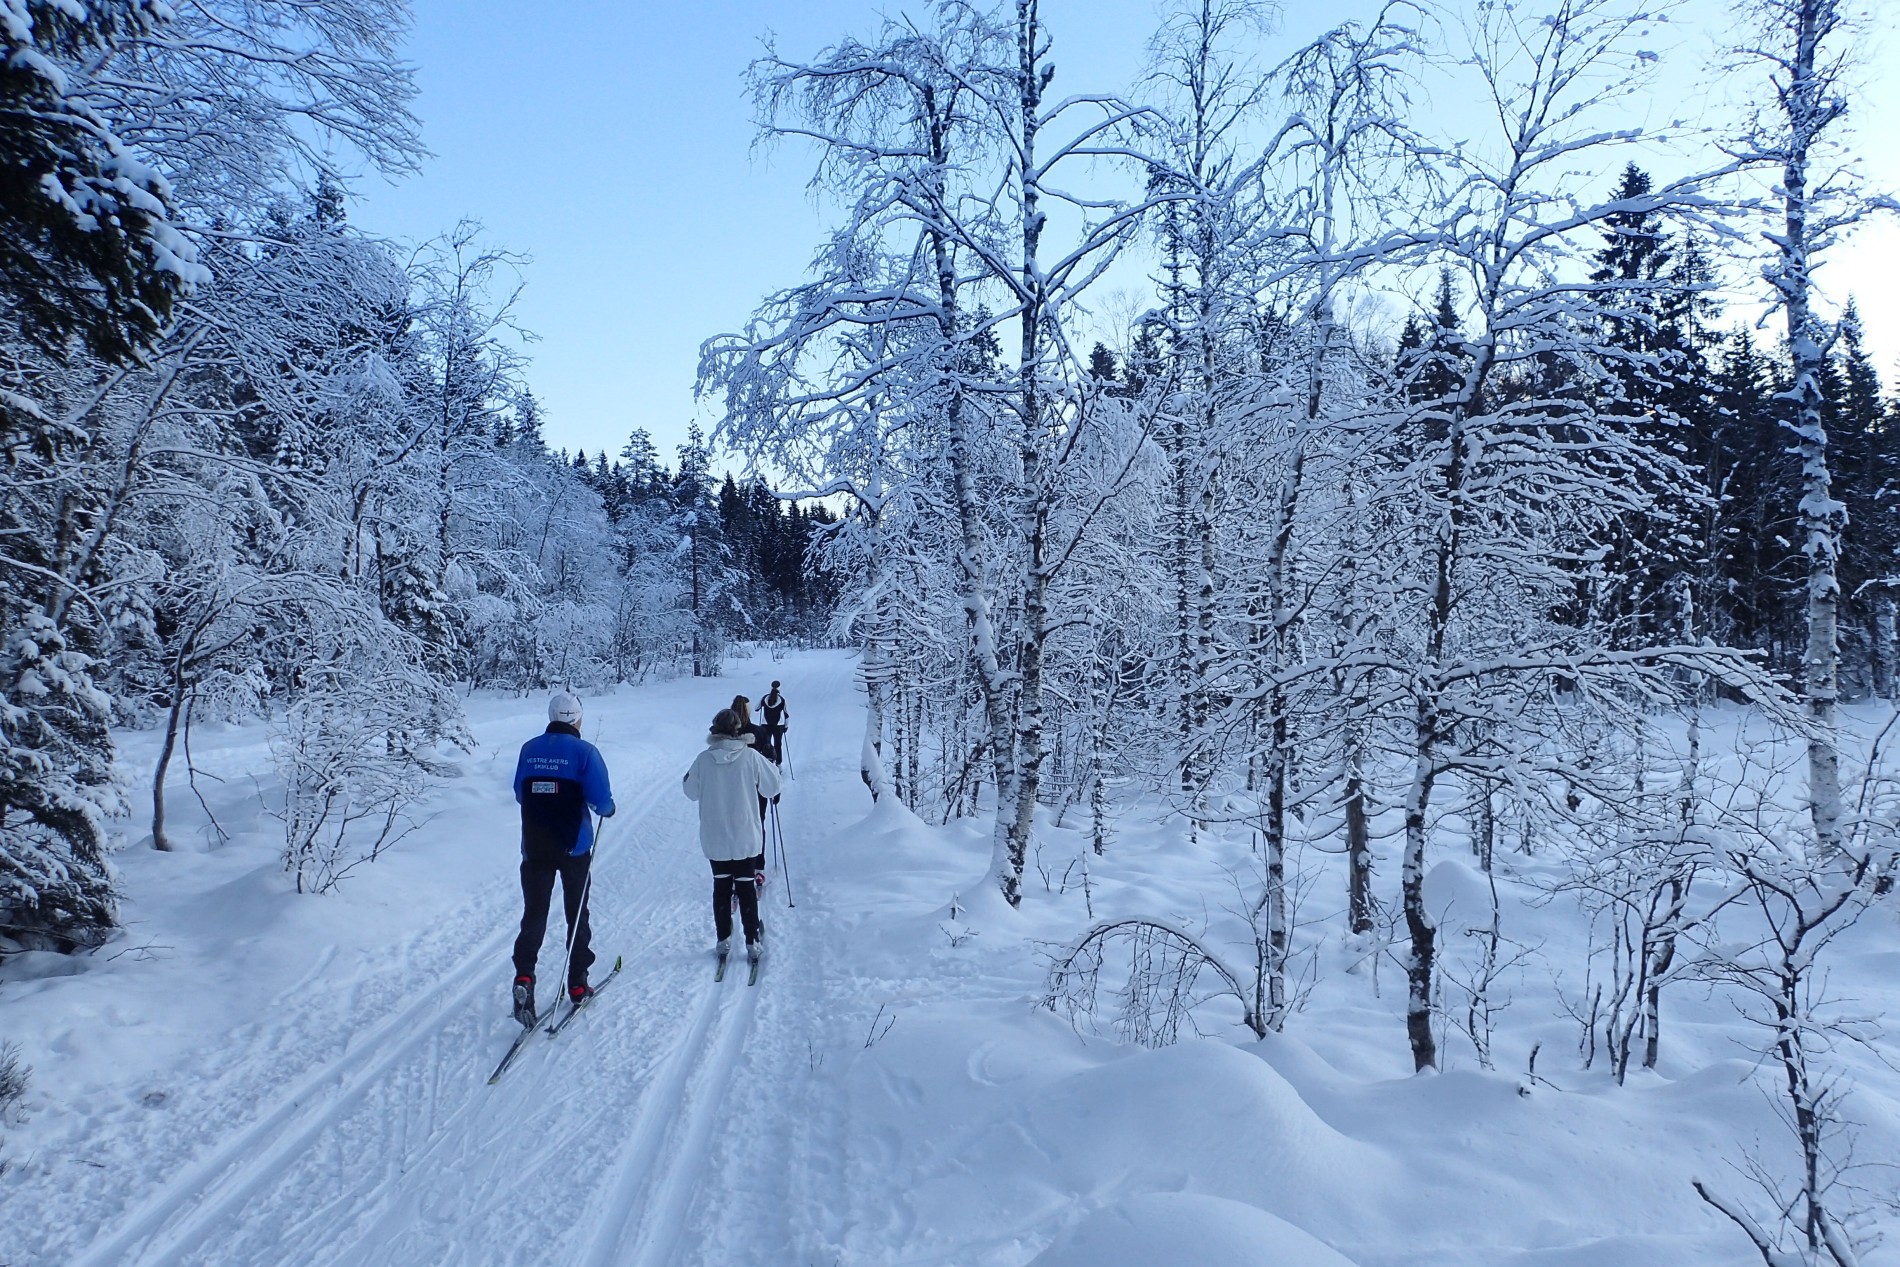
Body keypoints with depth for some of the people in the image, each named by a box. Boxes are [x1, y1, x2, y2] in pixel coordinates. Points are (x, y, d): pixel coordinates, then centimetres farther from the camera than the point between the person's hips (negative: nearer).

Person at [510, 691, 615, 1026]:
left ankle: (524, 977, -15)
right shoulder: (583, 751, -10)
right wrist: (608, 809, 6)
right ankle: (577, 985, 18)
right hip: (574, 847, -2)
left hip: (535, 846, 2)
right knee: (577, 914, 12)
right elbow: (600, 798, -16)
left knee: (534, 914, 5)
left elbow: (520, 793, 12)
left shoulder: (529, 749, 2)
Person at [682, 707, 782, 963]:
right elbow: (772, 788, -4)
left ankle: (723, 941, 20)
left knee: (721, 887, 14)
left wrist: (687, 778, 23)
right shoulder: (750, 757, -13)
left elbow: (691, 792, 4)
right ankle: (752, 942, 13)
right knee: (746, 888, 9)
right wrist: (773, 766, 14)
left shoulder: (703, 760, -10)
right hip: (746, 838, -1)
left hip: (715, 839, 1)